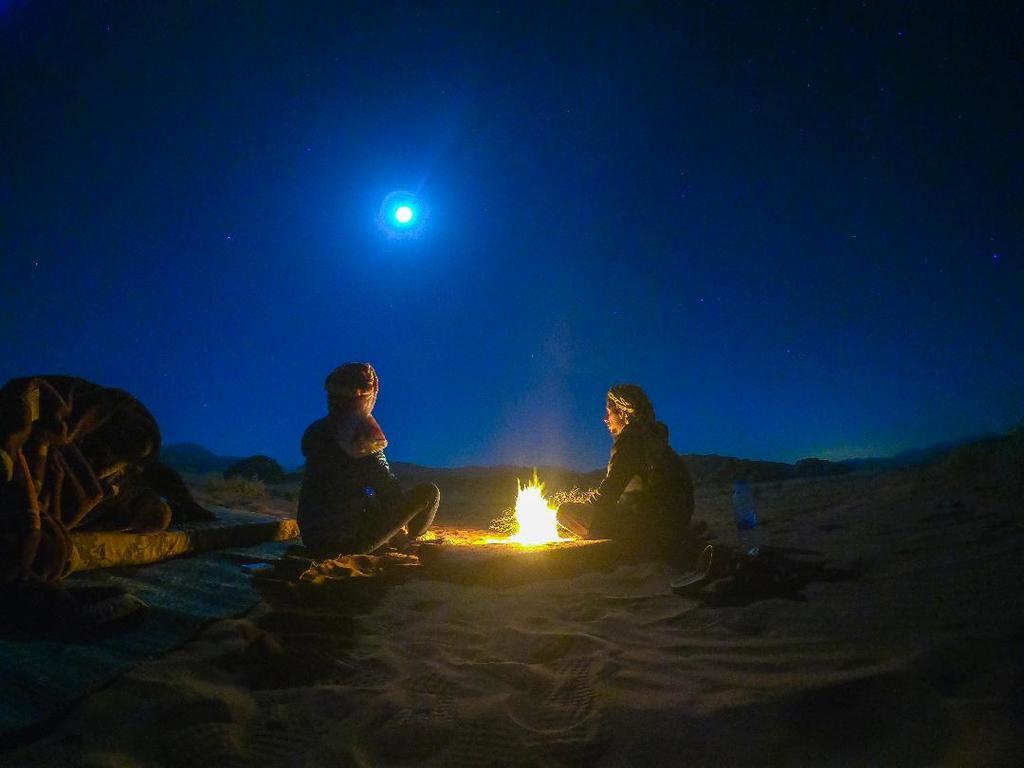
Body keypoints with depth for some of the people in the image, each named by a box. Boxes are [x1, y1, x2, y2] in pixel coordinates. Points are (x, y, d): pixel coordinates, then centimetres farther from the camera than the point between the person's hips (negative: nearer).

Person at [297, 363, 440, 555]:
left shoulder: (313, 432, 2)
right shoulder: (361, 433, -17)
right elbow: (387, 486, -12)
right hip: (349, 540, -8)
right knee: (428, 492, 5)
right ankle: (400, 541, 28)